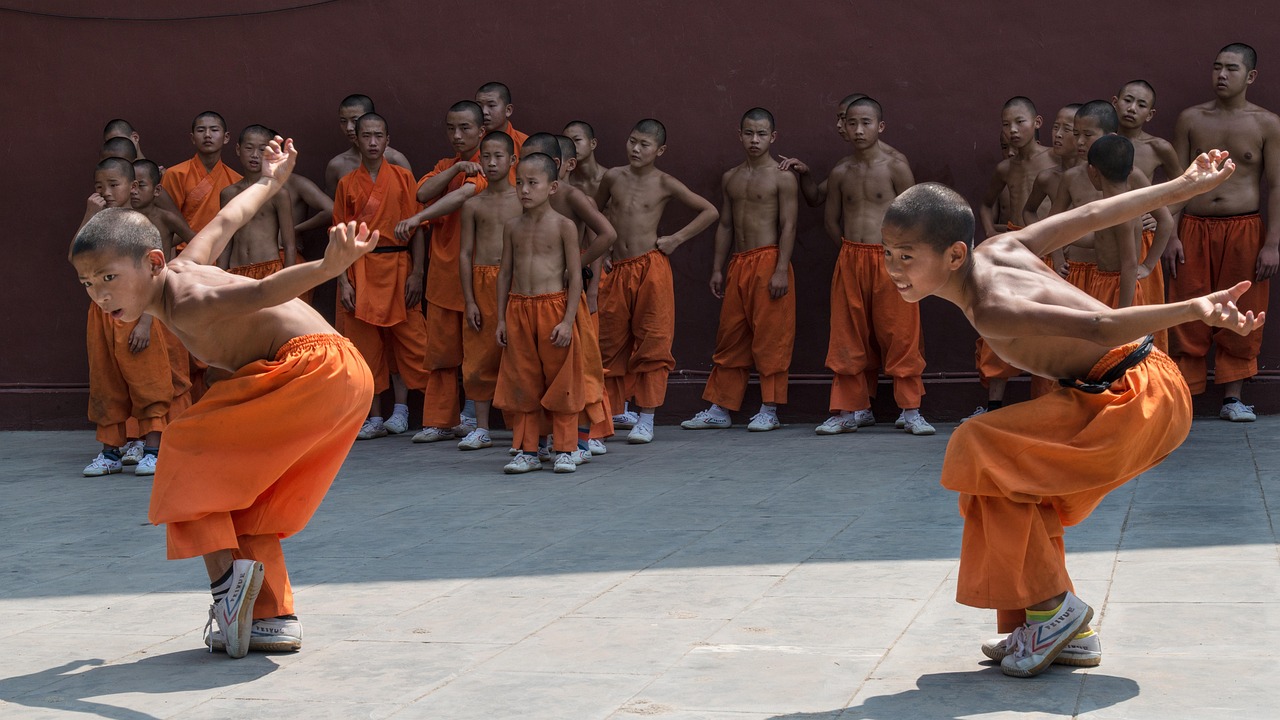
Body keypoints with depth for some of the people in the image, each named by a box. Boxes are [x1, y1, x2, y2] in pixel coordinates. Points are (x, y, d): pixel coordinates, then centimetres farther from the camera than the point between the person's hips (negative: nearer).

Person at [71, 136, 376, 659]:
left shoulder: (186, 304, -17)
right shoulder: (183, 267, 10)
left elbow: (262, 290, -35)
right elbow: (226, 221, 28)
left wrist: (327, 267, -52)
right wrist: (269, 182, 46)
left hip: (312, 366, -10)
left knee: (190, 452, -5)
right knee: (250, 505, 16)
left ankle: (226, 567, -14)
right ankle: (274, 618, 14)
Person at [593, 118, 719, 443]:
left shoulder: (664, 184, -1)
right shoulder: (613, 177, 6)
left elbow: (710, 211, 4)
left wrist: (677, 239, -2)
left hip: (651, 268, -3)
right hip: (617, 270, 3)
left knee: (652, 343, -3)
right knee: (612, 344, 9)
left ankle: (646, 419, 0)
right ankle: (611, 410, 20)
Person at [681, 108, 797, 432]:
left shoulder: (782, 177, -4)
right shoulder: (730, 178, 14)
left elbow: (788, 226, -8)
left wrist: (781, 270, -16)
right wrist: (717, 269, 12)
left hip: (768, 262, -6)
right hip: (737, 264, 6)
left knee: (770, 338, -3)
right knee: (730, 336, 8)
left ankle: (769, 411, 4)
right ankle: (720, 408, 15)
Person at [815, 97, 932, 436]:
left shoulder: (896, 168, -2)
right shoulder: (841, 174, 9)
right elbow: (831, 220, 16)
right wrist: (853, 247, 8)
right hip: (850, 263, 4)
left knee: (900, 335, -3)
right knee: (849, 338, 6)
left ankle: (910, 410, 4)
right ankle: (852, 409, 15)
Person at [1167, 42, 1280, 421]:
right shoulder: (1191, 119, 6)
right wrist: (1170, 236, -1)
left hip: (1244, 230, -1)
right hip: (1194, 229, 1)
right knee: (1189, 317, 1)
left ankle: (1233, 397, 12)